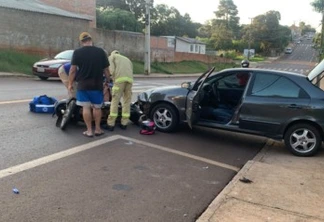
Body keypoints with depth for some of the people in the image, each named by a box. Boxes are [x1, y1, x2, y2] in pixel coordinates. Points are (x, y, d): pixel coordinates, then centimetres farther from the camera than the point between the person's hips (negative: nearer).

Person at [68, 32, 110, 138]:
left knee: (86, 107, 5)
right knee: (97, 107, 14)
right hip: (97, 85, 1)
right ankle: (97, 129, 18)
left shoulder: (77, 52, -3)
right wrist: (108, 81, 15)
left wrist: (70, 83, 4)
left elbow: (73, 70, -6)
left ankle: (89, 130, 7)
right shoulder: (100, 52, 0)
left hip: (83, 85, -1)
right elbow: (106, 70, 2)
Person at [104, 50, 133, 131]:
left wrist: (114, 80, 14)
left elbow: (112, 70, 2)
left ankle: (110, 124, -2)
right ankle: (124, 123, 13)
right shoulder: (127, 59, 37)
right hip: (129, 79, 5)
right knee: (127, 101, 10)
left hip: (120, 79, -5)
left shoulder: (111, 57, 21)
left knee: (115, 101, -3)